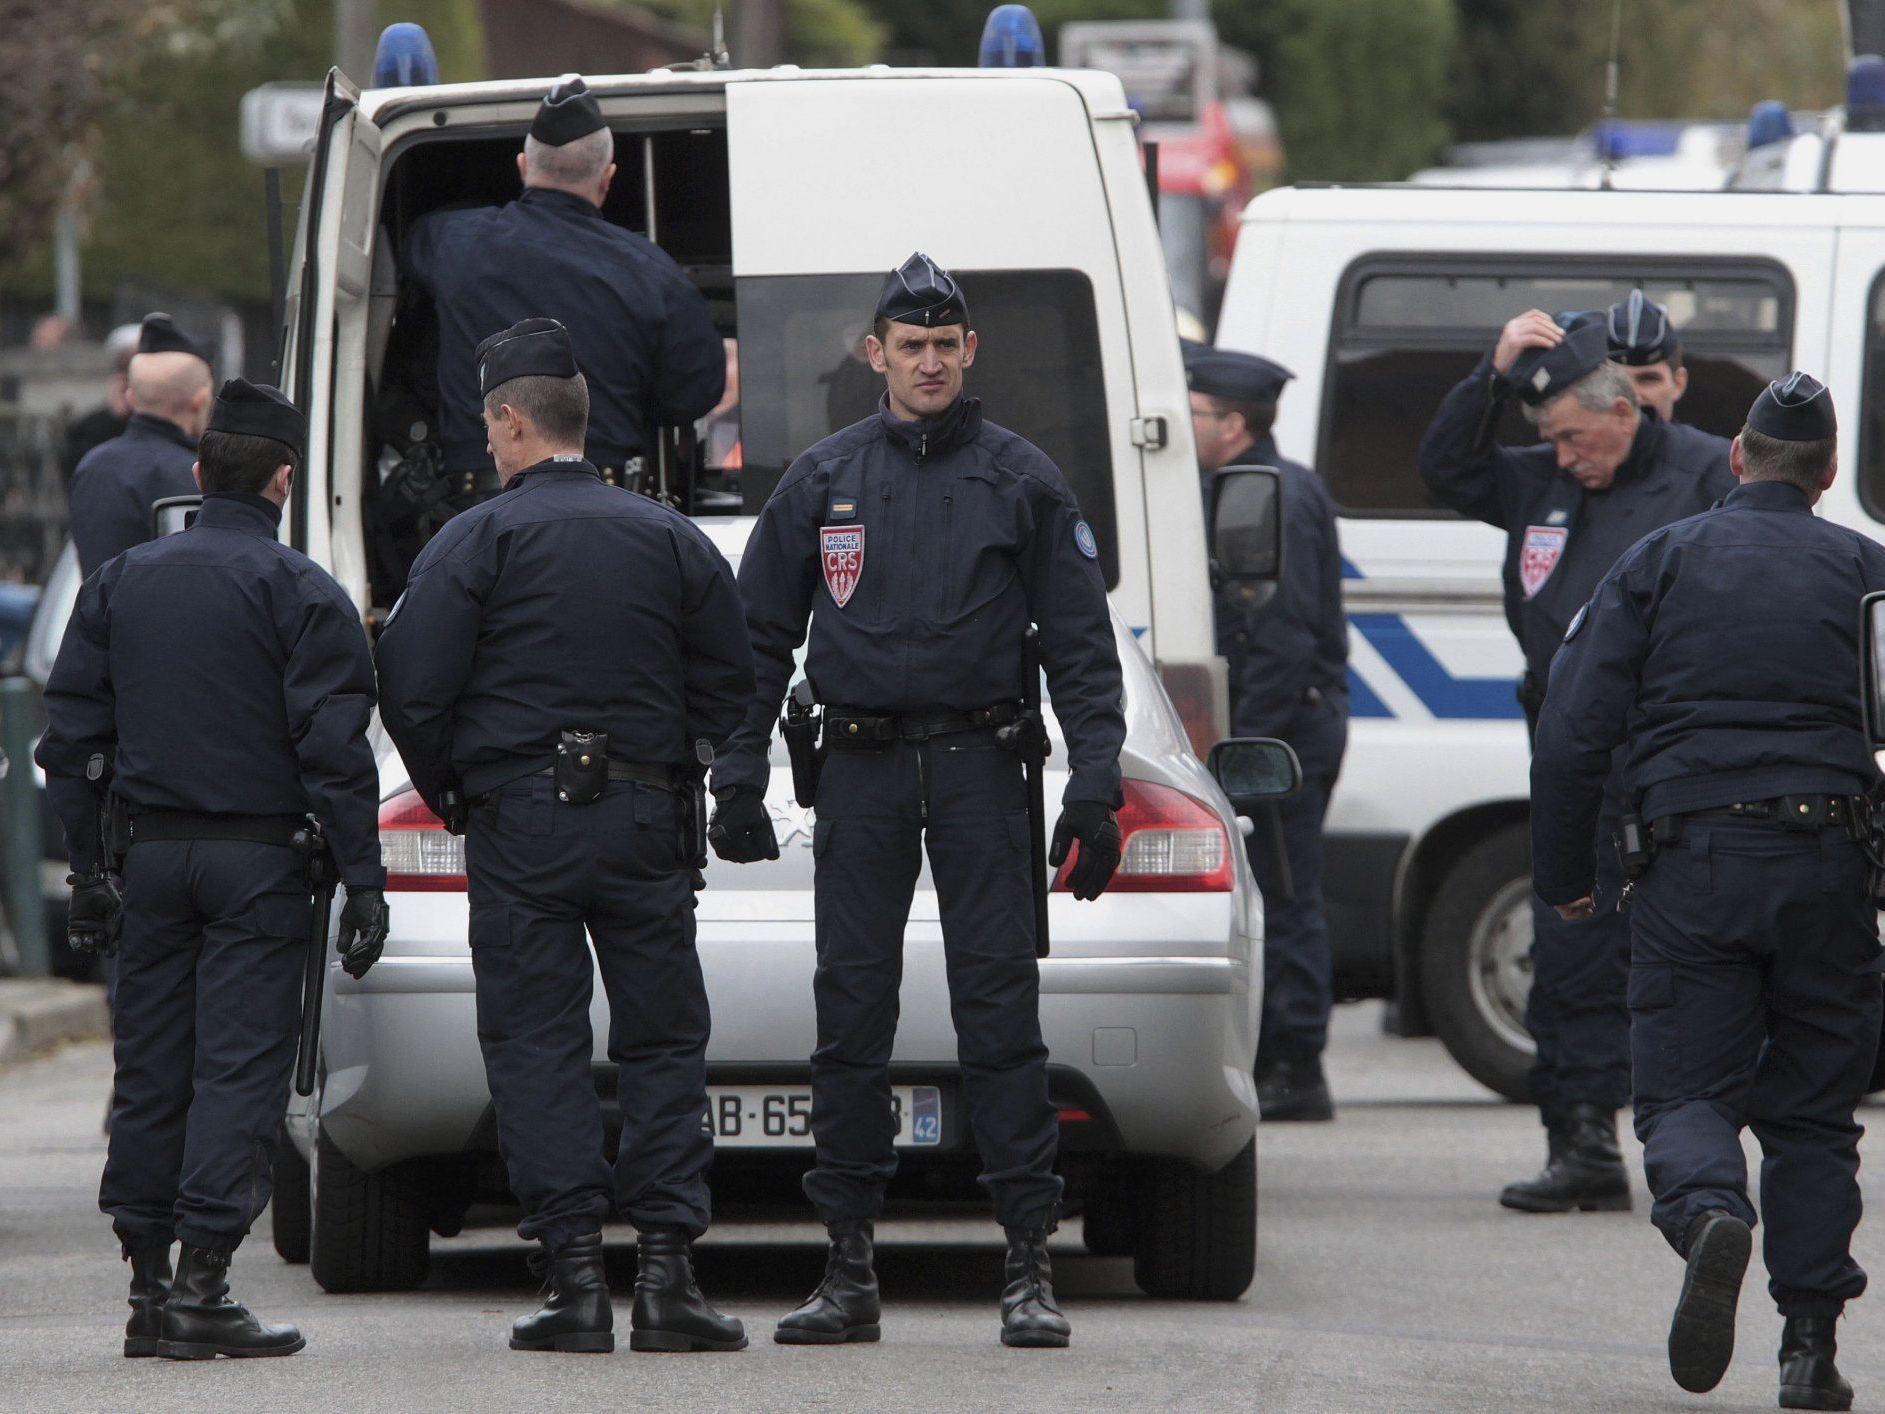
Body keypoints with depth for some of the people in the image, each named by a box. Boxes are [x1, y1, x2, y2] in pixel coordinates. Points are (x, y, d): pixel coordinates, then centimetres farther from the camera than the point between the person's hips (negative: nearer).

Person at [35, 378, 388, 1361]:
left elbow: (72, 735, 10)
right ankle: (199, 1288, -11)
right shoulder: (297, 592, -7)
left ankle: (147, 1288, 11)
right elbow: (333, 748, -11)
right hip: (256, 858, -5)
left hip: (150, 855, 5)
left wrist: (87, 869, 15)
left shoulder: (120, 582, 8)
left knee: (150, 1068, 9)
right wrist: (363, 882, -9)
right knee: (238, 1067, -4)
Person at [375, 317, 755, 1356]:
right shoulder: (670, 539, 8)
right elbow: (730, 686, 9)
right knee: (662, 1045, 6)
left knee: (536, 1046, 0)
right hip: (645, 822, 3)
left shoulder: (474, 541, -5)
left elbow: (412, 691, -9)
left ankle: (576, 1275, -7)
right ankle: (667, 1274, -1)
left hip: (519, 822, -3)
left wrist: (450, 793, 7)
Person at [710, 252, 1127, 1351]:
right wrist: (739, 780, 7)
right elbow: (761, 638, 14)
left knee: (1002, 1012, -7)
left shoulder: (1021, 481, 5)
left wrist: (1094, 788, -4)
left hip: (979, 765, -2)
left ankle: (1031, 1267, -6)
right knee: (852, 1018, 2)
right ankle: (851, 1269, 7)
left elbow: (1082, 645, 5)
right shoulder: (823, 482, 9)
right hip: (860, 770, 2)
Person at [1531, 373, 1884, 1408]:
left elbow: (1572, 732, 1)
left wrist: (1564, 877, 10)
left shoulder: (1658, 563, 7)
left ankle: (1709, 1213, -30)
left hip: (1692, 866, -1)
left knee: (1685, 1089, 3)